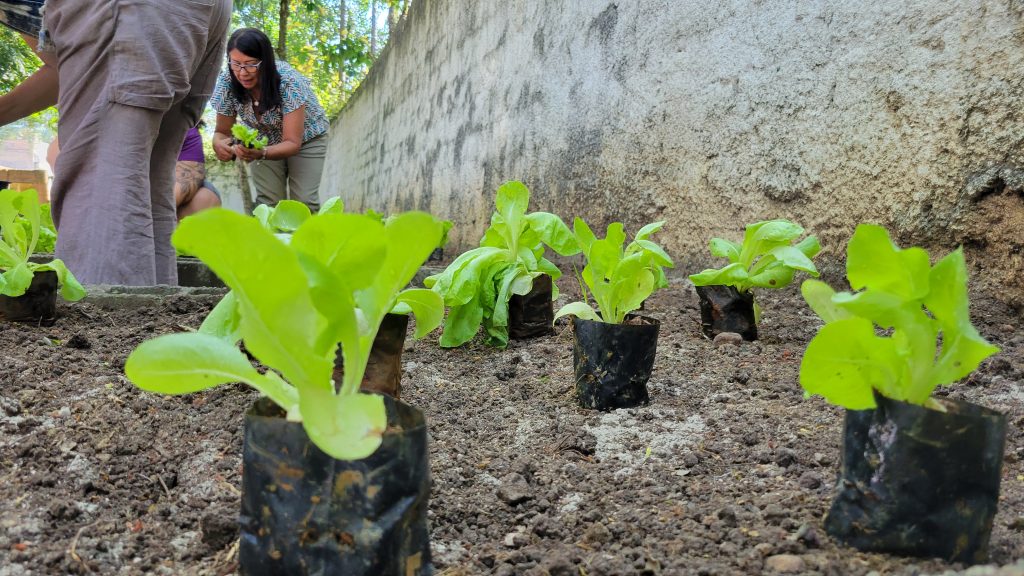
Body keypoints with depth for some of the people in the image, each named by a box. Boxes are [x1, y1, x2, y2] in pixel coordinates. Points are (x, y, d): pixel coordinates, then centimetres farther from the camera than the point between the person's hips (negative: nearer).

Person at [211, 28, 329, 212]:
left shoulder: (289, 82, -33)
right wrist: (219, 144, -38)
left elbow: (293, 143, -33)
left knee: (304, 203, -15)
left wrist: (261, 154, -52)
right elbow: (222, 132, -13)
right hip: (264, 141, 3)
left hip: (305, 137, -2)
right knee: (267, 203, -11)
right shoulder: (227, 82, -23)